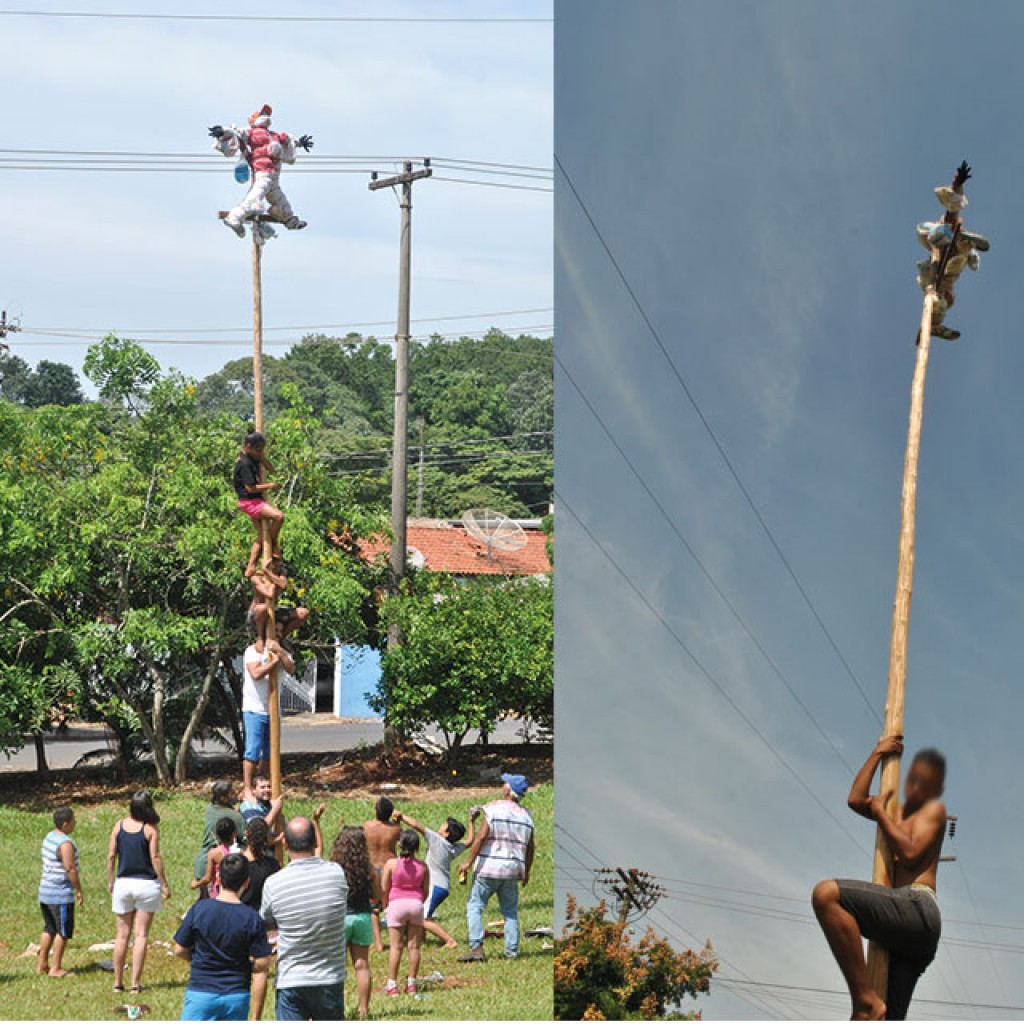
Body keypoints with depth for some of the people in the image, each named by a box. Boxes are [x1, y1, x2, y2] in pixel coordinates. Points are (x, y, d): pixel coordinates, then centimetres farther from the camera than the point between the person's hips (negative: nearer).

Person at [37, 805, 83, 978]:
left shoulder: (49, 837, 10)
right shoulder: (65, 843, -19)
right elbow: (70, 868, -22)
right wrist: (79, 890, -13)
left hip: (45, 891, 9)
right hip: (61, 893, -9)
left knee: (49, 928, 17)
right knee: (64, 931, -1)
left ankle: (42, 964, 21)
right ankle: (55, 969, 0)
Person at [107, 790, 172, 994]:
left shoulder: (119, 826, 0)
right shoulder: (150, 828, -11)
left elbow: (111, 856, 2)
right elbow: (155, 858, -11)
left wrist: (110, 881, 13)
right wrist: (164, 885, -3)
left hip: (123, 883, 3)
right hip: (146, 884, -3)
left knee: (122, 934, 11)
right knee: (141, 935, 2)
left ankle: (118, 982, 13)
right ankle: (135, 983, 0)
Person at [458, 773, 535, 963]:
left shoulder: (493, 808, -7)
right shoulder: (526, 815, 8)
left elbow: (481, 836, -15)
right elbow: (530, 847, 11)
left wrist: (469, 861, -12)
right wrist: (526, 872, 22)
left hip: (488, 868, -5)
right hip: (513, 869, 5)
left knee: (474, 906, 1)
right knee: (510, 911, 13)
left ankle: (477, 948, -10)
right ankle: (512, 951, 8)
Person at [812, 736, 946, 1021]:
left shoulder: (934, 810, 11)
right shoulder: (896, 810, 31)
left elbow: (910, 853, -5)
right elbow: (855, 800, 17)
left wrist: (881, 813, 5)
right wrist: (877, 755, 19)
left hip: (917, 908, -9)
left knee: (826, 893, -28)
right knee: (888, 1019, 1)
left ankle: (865, 999, -30)